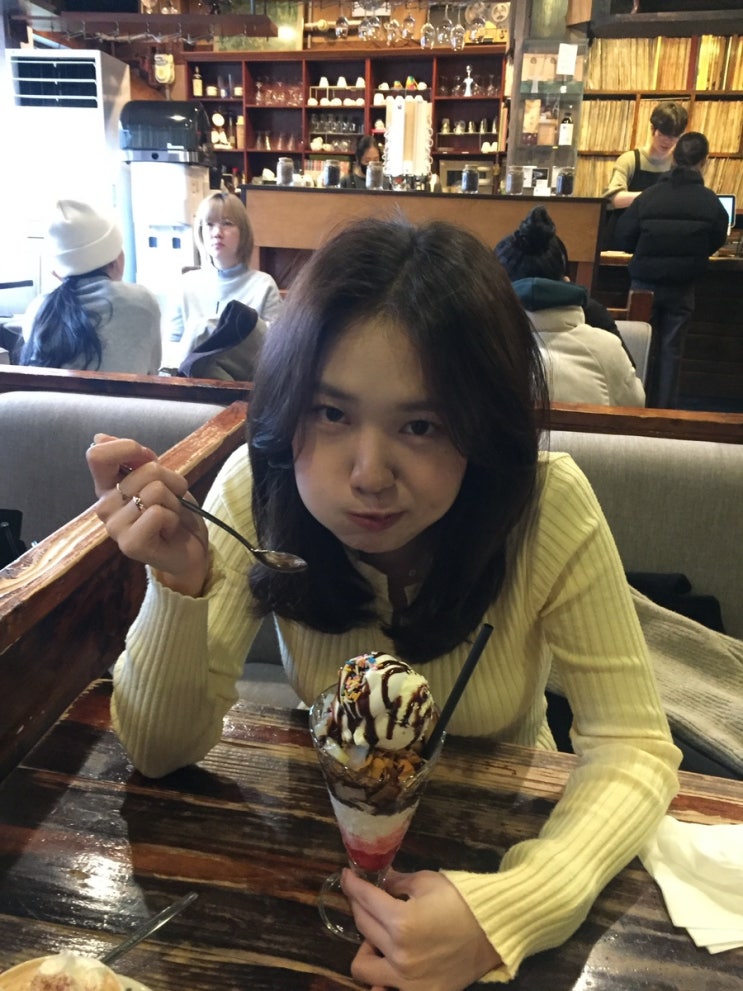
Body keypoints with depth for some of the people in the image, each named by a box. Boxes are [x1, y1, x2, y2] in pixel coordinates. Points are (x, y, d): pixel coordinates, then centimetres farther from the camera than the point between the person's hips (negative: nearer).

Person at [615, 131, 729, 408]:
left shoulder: (649, 195, -9)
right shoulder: (710, 201, -8)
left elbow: (624, 237, -4)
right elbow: (716, 242, 6)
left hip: (645, 283, 0)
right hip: (682, 286, 0)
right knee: (671, 349, 9)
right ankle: (664, 409, 12)